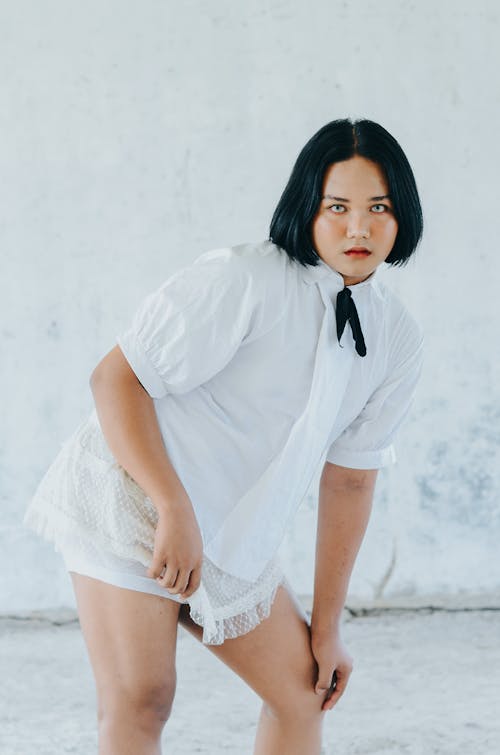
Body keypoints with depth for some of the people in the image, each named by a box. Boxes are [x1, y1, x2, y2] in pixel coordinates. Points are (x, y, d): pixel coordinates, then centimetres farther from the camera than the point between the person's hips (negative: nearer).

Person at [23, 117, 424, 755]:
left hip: (234, 543, 7)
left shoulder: (399, 341, 2)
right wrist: (177, 510, -27)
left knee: (302, 692, 10)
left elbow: (350, 478, 9)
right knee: (139, 701, -14)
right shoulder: (243, 280, -19)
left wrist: (326, 625, 10)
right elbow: (115, 377, -19)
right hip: (133, 502, -7)